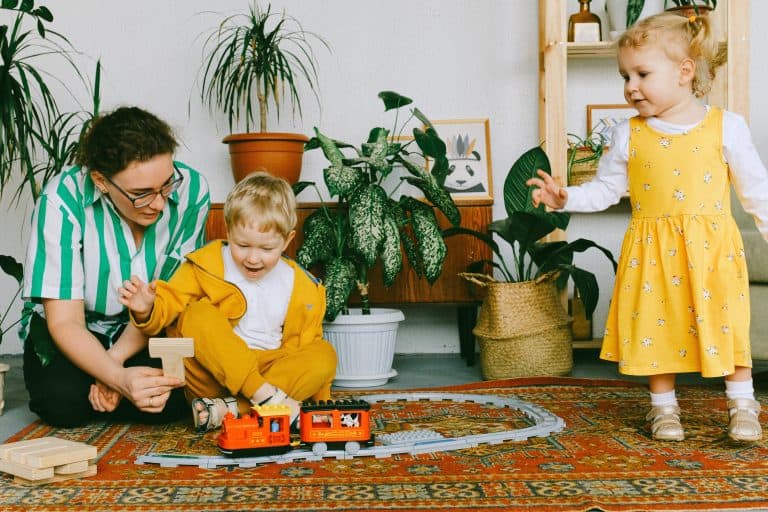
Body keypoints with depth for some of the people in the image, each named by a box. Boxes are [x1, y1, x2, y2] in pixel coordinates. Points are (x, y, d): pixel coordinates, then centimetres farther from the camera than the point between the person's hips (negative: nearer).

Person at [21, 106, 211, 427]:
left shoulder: (190, 191, -22)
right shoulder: (63, 199, -26)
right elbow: (65, 321, -24)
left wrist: (117, 358, -27)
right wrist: (118, 377, -43)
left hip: (147, 330, 1)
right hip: (78, 329, -1)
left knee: (170, 397, -27)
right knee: (62, 400, -30)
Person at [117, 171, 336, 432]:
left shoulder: (302, 287, 4)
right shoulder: (206, 266, -2)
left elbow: (307, 349, 9)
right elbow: (168, 303, -4)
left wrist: (318, 403, 2)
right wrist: (147, 310, -28)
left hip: (266, 369, 2)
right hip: (212, 377, -2)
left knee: (325, 355, -22)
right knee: (199, 314, -26)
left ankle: (229, 410, -32)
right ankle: (267, 396, -33)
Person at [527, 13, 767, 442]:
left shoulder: (726, 127, -3)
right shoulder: (629, 135, 1)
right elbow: (606, 189, 6)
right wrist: (566, 198, -8)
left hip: (712, 246, -1)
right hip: (654, 251, 2)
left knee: (726, 325, 3)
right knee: (657, 327, 7)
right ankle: (664, 406, 24)